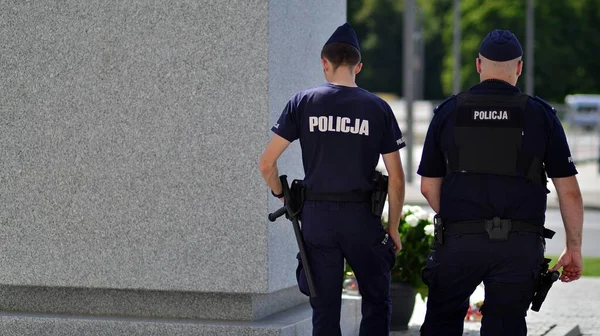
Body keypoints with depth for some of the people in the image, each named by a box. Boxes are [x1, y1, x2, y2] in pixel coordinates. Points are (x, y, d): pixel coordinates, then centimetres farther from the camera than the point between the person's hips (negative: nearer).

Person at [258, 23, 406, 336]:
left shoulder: (302, 102, -1)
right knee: (376, 303, 11)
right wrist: (393, 227, 8)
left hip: (317, 216, 1)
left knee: (325, 308, 7)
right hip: (362, 216, -1)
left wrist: (281, 195, 16)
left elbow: (267, 163, -2)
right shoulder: (378, 109, -1)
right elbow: (396, 178, -1)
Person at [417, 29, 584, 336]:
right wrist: (574, 248, 9)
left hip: (459, 241, 1)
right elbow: (568, 190, 0)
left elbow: (429, 187, 7)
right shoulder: (540, 114, 2)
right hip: (520, 244, -1)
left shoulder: (448, 112, 5)